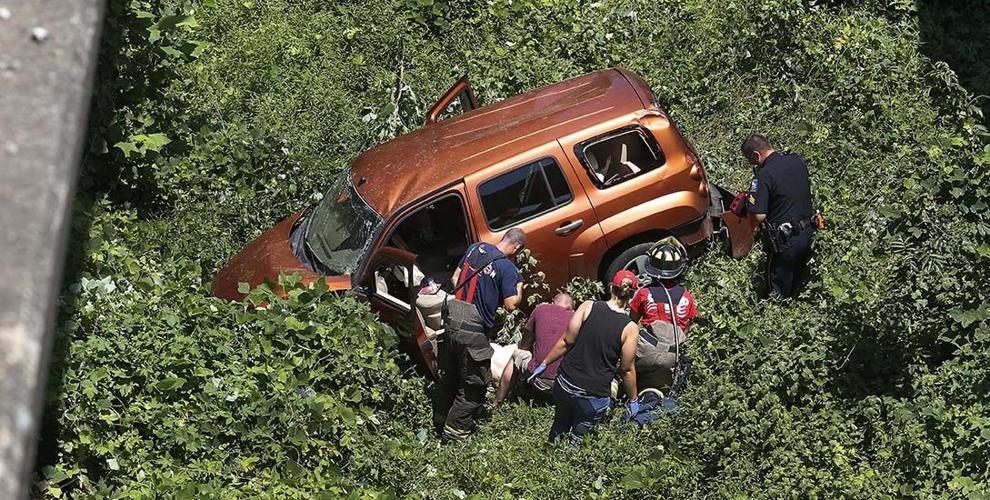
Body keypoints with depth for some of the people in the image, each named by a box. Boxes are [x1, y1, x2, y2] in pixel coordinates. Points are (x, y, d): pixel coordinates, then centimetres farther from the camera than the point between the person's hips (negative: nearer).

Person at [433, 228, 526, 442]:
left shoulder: (476, 248, 6)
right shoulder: (507, 268, -13)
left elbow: (454, 278, 13)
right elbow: (511, 304, -13)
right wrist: (519, 288, 5)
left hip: (451, 322, 7)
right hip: (472, 332, -7)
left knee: (449, 375, 24)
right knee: (474, 384, 9)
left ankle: (440, 420, 39)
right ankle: (454, 430, 14)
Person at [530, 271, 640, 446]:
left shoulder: (588, 307, -6)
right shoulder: (630, 329, -10)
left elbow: (566, 342, -4)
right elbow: (627, 369, -4)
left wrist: (545, 363, 8)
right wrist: (633, 400, 9)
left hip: (565, 384, 3)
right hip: (594, 396, -3)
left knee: (559, 429, 24)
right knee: (577, 440, 13)